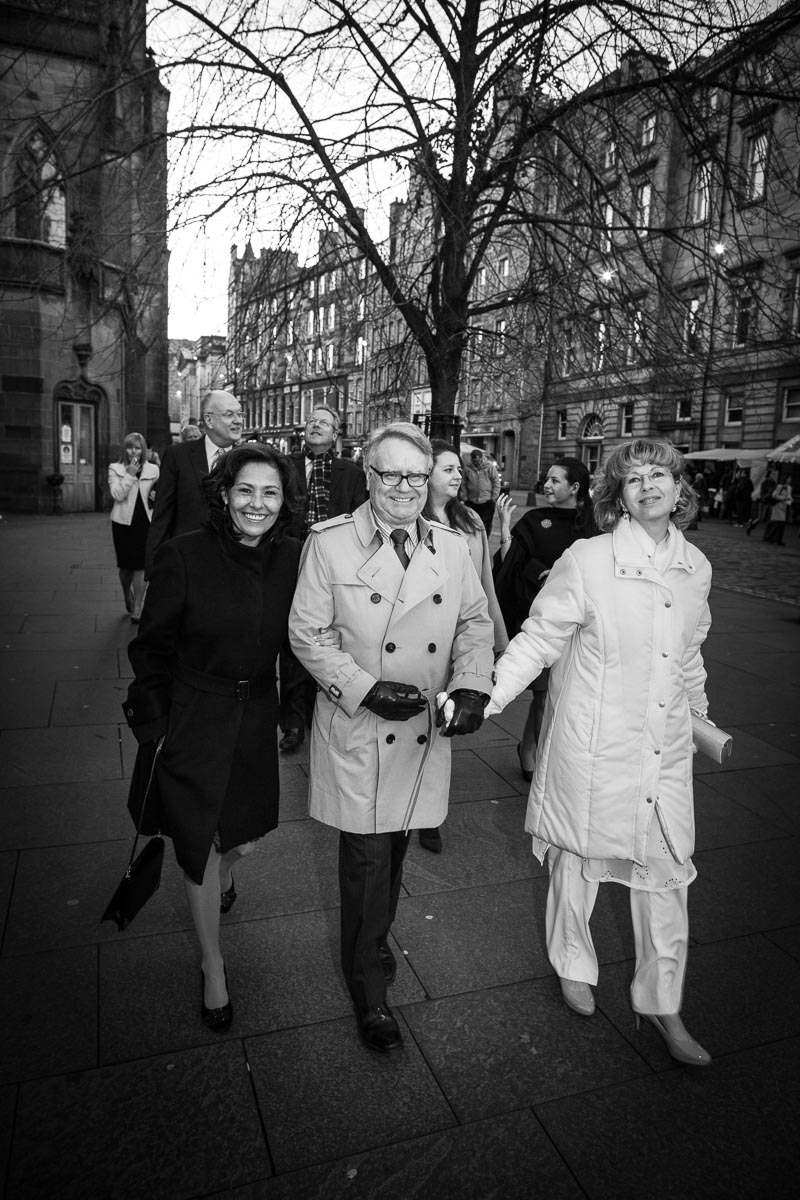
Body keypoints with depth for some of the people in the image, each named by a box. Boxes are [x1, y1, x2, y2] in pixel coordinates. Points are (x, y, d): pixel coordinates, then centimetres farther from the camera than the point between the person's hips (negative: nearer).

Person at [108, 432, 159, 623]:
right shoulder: (115, 468, 1)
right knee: (125, 565, 11)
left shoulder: (153, 469, 4)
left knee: (140, 565, -4)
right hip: (123, 522, 0)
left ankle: (137, 608, 2)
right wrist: (130, 474, -17)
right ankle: (127, 595, 39)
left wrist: (156, 497, -4)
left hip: (145, 522, 0)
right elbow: (117, 494, -12)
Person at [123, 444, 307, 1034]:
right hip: (191, 719, -3)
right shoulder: (184, 555, -15)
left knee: (246, 836, 16)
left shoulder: (293, 559, -6)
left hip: (257, 716, 3)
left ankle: (224, 871, 57)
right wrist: (152, 725, -7)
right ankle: (212, 966, 32)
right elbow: (151, 648, -7)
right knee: (199, 846, 7)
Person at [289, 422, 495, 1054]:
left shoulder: (453, 547, 1)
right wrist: (366, 688, -19)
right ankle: (370, 989, 27)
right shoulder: (329, 542, -9)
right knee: (367, 858, 4)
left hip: (427, 733, 4)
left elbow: (475, 623, 6)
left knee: (395, 847, 21)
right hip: (358, 732, -3)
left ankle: (375, 938, 50)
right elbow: (307, 633, -8)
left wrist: (472, 686, -12)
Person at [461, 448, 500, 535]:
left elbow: (496, 483, -1)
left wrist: (494, 498, -5)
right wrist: (465, 497, 2)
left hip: (487, 502, -2)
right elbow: (464, 484, 6)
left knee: (486, 525, -2)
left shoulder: (490, 466, -5)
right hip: (472, 501, 2)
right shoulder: (467, 467, -2)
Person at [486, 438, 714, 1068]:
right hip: (593, 745, -4)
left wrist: (701, 719, 27)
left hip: (667, 748, 4)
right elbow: (536, 640, -11)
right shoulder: (587, 560, -14)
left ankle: (662, 1003, 33)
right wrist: (483, 697, -20)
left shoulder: (696, 566, 3)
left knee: (668, 873, 11)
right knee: (578, 860, 14)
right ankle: (573, 964, 42)